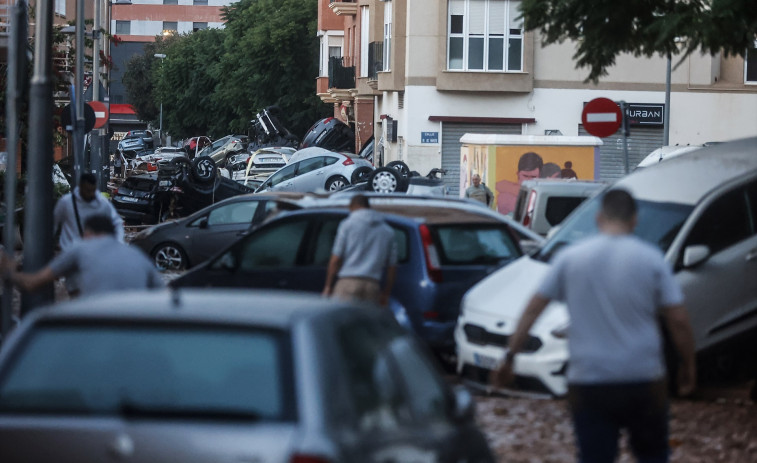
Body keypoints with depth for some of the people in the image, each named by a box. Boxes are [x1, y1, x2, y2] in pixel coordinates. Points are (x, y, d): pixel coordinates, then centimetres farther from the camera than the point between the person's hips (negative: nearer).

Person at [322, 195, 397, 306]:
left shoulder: (347, 225, 5)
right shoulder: (388, 231, 17)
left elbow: (335, 260, 0)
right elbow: (391, 267, 15)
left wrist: (328, 286, 6)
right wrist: (385, 294, 20)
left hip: (349, 282, -4)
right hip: (373, 287, 4)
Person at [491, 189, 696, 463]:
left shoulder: (570, 258, 1)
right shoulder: (651, 258, -2)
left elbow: (533, 309, 2)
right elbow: (678, 320, -3)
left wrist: (509, 357, 8)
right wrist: (688, 366, 10)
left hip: (589, 384, 0)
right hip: (643, 380, 0)